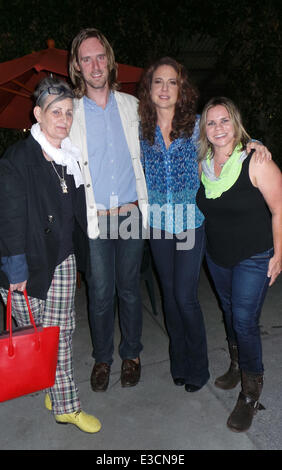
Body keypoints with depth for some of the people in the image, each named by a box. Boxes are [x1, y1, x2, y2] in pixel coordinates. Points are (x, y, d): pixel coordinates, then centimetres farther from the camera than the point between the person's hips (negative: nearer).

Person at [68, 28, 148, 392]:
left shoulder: (130, 105, 8)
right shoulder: (71, 113, 0)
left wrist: (145, 202, 11)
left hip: (131, 213, 2)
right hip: (94, 219, -1)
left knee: (129, 289, 11)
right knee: (100, 293, 7)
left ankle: (131, 354, 31)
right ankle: (102, 357, 29)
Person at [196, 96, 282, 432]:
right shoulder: (203, 164, -1)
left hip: (254, 258, -5)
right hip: (216, 256, 6)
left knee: (244, 320, -5)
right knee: (229, 314, 20)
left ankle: (250, 394, 16)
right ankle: (237, 365, 44)